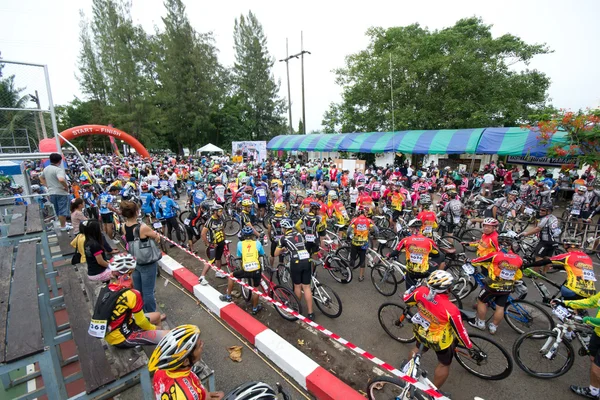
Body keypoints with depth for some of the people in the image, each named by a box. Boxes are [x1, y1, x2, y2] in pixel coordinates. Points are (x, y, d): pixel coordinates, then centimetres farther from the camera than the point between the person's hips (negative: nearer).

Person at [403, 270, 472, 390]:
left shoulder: (421, 291, -27)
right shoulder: (450, 310, -39)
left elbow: (406, 299, -6)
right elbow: (460, 332, -22)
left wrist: (415, 288, 12)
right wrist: (469, 346, -2)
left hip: (420, 332, 5)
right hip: (440, 341, -4)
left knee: (419, 348, 36)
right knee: (444, 364, 26)